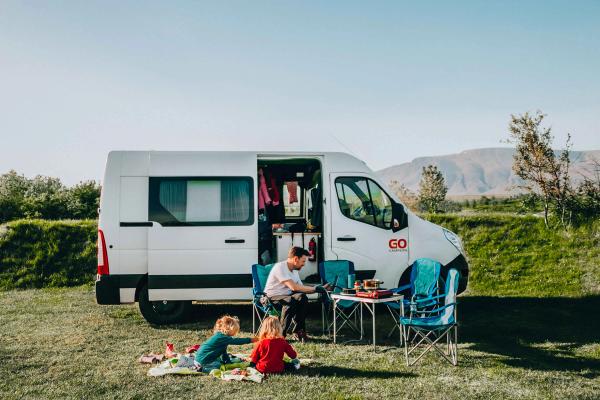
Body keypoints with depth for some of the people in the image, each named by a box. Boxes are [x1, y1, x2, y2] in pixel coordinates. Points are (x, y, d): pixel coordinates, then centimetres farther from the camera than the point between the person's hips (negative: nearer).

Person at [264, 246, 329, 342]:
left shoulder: (294, 271, 12)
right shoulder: (280, 267, -17)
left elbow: (301, 288, 12)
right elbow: (294, 287, -25)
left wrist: (322, 288, 4)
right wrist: (315, 288, -20)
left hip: (286, 296, 8)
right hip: (272, 298, -7)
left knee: (303, 298, -21)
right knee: (291, 301, -35)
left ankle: (299, 330, -14)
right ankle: (281, 333, -22)